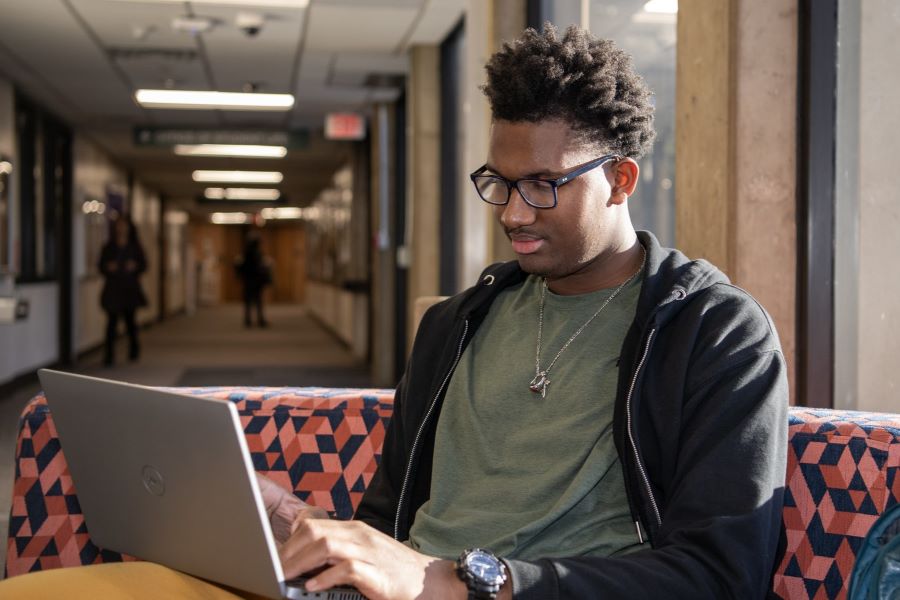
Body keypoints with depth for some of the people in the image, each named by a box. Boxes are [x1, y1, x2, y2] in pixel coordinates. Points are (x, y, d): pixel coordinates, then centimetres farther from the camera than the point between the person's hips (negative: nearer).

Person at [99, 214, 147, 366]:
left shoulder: (135, 247, 6)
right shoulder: (108, 247, 6)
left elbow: (143, 265, 7)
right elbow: (102, 266, 8)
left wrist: (135, 266, -13)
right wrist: (109, 267, -13)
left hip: (130, 288, 0)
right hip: (113, 287, 0)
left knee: (130, 319, 6)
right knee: (112, 320, -7)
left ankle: (134, 349, 26)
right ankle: (109, 355, -7)